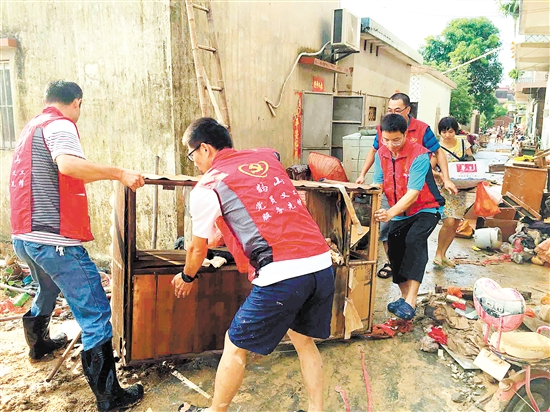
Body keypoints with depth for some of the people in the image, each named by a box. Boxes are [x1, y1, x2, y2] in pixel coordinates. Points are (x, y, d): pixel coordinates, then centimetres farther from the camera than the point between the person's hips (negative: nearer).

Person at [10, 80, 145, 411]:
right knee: (95, 312, -7)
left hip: (24, 235, 10)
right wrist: (119, 173, -24)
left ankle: (39, 342, 58)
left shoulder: (32, 127, 19)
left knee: (48, 289, 35)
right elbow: (69, 164, -29)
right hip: (55, 240, -10)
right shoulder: (60, 125, -9)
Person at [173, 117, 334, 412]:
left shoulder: (206, 188, 3)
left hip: (281, 276, -6)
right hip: (322, 265, 6)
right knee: (303, 339, 26)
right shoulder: (267, 157, 17)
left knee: (235, 346, 16)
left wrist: (187, 277, 36)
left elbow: (197, 249, 16)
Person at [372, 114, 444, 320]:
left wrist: (391, 213, -45)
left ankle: (410, 302, -28)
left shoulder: (419, 155, -24)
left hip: (426, 208, -6)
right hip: (399, 213, 6)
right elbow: (377, 186, -10)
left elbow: (413, 193, -31)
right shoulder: (381, 154, -6)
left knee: (414, 241, -28)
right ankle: (405, 297, 17)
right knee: (394, 251, -1)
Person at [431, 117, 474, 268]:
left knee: (455, 224, 7)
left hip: (461, 189, 5)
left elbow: (472, 161, 10)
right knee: (449, 221, -17)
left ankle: (443, 254, 20)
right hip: (444, 188, -5)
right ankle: (438, 253, 2)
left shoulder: (463, 143, 4)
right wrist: (439, 175, -29)